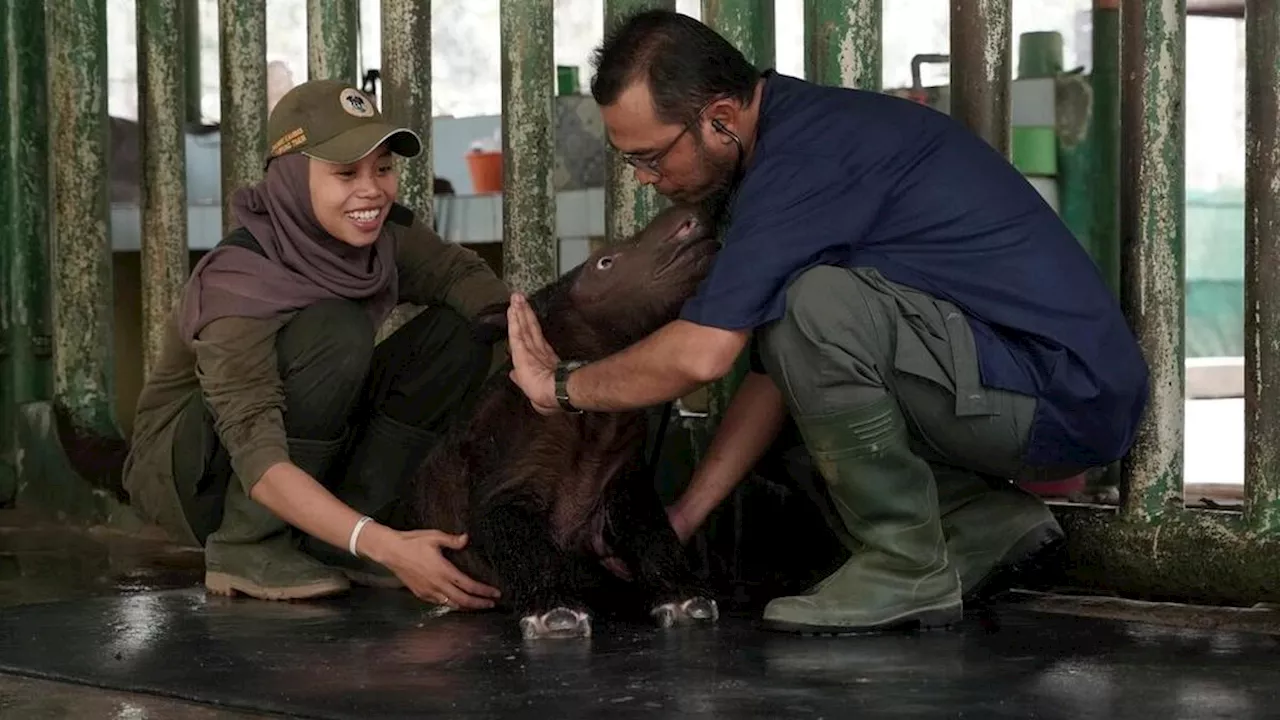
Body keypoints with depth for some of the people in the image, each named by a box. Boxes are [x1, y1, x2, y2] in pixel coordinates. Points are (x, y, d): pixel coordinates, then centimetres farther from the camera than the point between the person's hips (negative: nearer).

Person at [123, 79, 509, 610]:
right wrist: (385, 546, -51)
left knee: (458, 333, -11)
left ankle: (329, 541, -9)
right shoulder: (238, 282, -31)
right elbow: (260, 464, -40)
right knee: (336, 331, -31)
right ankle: (245, 547, -19)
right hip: (185, 477, -7)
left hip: (316, 453, 7)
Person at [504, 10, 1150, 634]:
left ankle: (905, 567, -12)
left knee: (815, 302, -26)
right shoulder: (804, 132, 12)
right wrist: (680, 518, 12)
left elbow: (701, 355, -26)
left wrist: (561, 386, -8)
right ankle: (987, 522, 12)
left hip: (1063, 393, -10)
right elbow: (776, 367, 16)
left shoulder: (807, 154, -20)